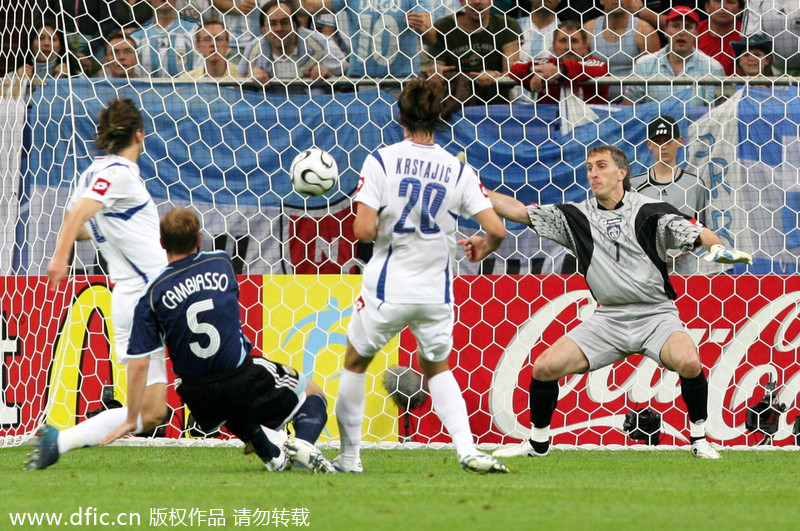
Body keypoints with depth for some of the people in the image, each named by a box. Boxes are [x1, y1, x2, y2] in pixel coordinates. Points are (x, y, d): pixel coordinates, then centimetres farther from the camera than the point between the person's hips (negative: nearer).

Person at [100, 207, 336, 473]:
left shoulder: (152, 294, -6)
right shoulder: (222, 263, -1)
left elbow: (139, 363, -8)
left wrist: (131, 419, 0)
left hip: (200, 398, 2)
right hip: (244, 380, -1)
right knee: (313, 395, 20)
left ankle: (272, 455, 19)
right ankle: (303, 441, -12)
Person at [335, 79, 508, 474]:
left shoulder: (381, 161, -10)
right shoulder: (459, 171, -2)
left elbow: (364, 230, -17)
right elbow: (497, 230, -8)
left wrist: (380, 229, 7)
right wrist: (482, 249, 15)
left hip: (387, 288, -3)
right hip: (436, 290, 3)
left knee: (355, 363, 21)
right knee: (437, 368, 24)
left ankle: (349, 456, 24)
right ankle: (467, 450, 4)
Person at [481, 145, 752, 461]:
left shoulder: (649, 211, -3)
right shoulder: (576, 216, 7)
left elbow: (698, 234, -9)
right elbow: (519, 212, 9)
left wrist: (719, 248, -31)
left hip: (655, 314, -4)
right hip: (607, 319, 4)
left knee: (689, 363, -32)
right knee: (544, 367, -9)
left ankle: (699, 439, -10)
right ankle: (538, 443, 13)